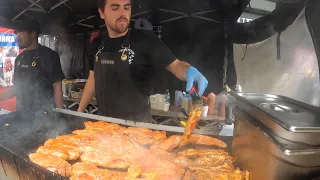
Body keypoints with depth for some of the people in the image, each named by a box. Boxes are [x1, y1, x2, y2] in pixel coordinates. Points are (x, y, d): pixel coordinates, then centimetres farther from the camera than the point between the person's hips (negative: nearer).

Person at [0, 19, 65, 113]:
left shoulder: (48, 55, -8)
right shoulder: (19, 58, 11)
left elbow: (57, 87, -12)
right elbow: (16, 86, 18)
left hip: (44, 113, -6)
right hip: (22, 112, 6)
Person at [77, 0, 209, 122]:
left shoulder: (145, 40, -12)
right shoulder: (98, 45, 4)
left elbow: (175, 65, -11)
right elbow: (93, 79, 13)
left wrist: (190, 71, -33)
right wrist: (80, 111, 15)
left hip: (136, 123, -5)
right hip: (104, 121, 5)